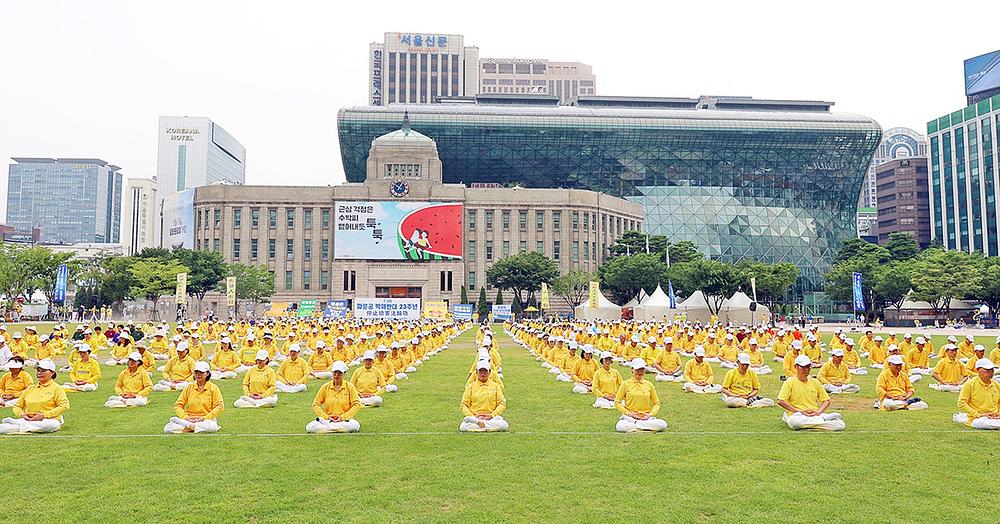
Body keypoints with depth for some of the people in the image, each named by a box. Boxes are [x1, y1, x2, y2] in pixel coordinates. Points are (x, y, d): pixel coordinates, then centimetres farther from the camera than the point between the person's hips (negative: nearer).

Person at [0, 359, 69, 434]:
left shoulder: (56, 388, 4)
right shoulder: (30, 389, 20)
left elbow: (64, 406, -10)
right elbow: (17, 406, 22)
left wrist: (44, 415, -16)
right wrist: (22, 414, -2)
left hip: (48, 420, -4)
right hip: (29, 419, 4)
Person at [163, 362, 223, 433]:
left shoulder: (213, 388, 3)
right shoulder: (189, 387, 11)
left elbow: (220, 406, -4)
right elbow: (178, 405, 8)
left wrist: (205, 418, -15)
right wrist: (185, 417, -10)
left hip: (206, 420, -2)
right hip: (189, 419, 2)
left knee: (212, 426, -39)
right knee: (167, 429, -23)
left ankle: (189, 427, -24)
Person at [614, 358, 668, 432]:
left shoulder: (649, 384, 11)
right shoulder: (625, 384, 5)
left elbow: (656, 403, 15)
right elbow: (617, 402, 4)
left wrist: (651, 414, -3)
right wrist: (628, 413, -9)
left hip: (646, 417, 2)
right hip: (630, 417, -2)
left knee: (663, 424, -28)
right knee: (620, 426, -36)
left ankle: (635, 425, -18)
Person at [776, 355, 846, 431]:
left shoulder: (815, 382, 17)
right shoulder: (790, 382, 3)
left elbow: (826, 400, 18)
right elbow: (781, 401, -8)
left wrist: (818, 412, -2)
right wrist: (799, 411, -14)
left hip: (816, 415, 3)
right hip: (797, 415, -3)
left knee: (840, 425, -21)